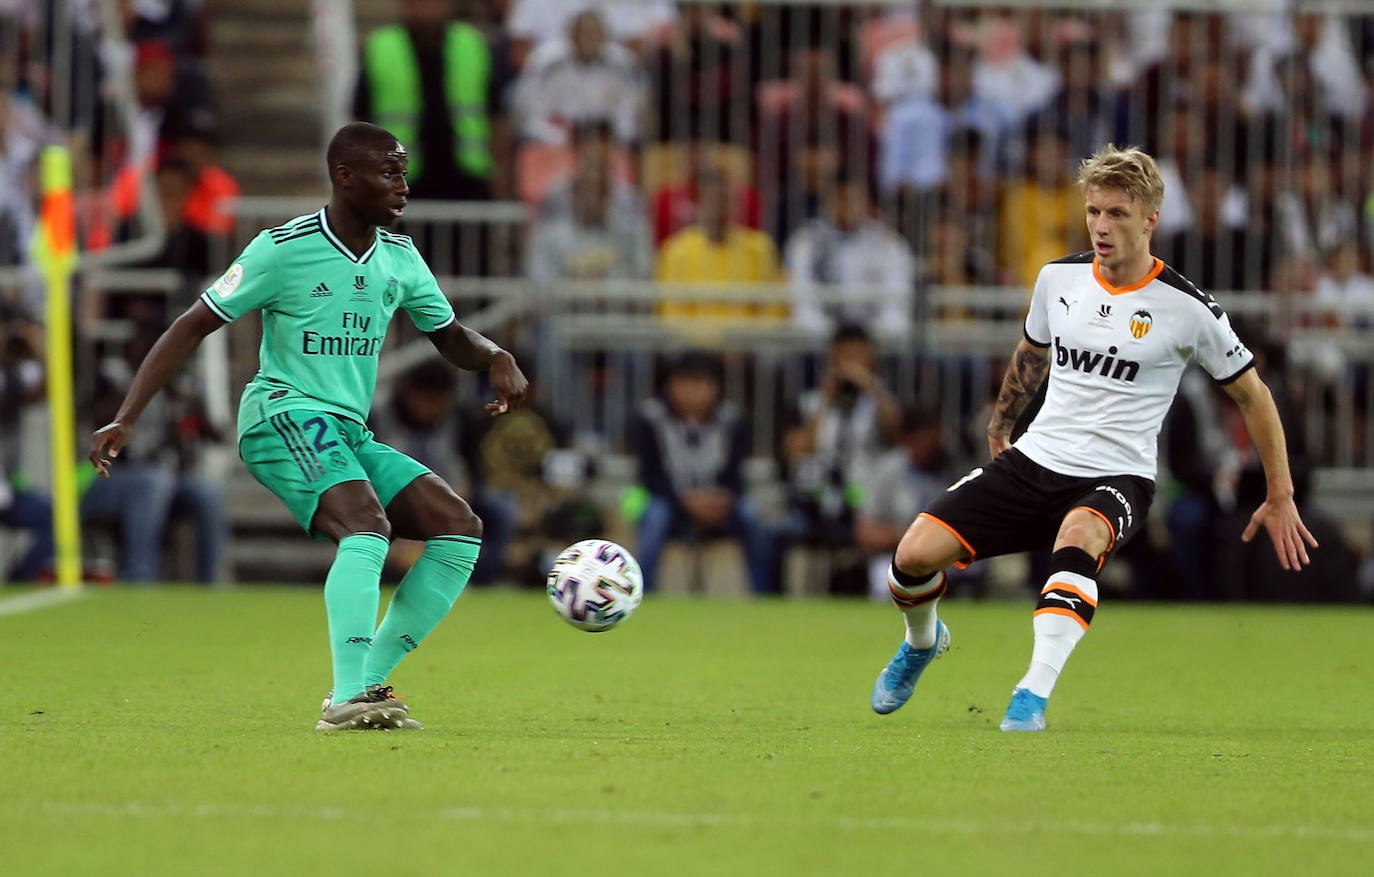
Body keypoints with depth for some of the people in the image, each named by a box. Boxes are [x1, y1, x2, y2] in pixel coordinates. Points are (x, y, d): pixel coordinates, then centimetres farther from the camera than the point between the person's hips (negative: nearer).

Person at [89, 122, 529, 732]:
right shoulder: (284, 248, -8)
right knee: (368, 524, -32)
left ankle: (369, 684, -7)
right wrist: (124, 420, -13)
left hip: (351, 436, 8)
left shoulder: (401, 258, 11)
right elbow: (192, 327, -6)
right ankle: (346, 699, -41)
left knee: (460, 528, -6)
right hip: (286, 417, -8)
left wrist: (497, 359, -3)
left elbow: (451, 337, 23)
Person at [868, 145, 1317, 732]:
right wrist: (999, 430, 33)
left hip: (1117, 479, -4)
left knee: (1077, 535, -41)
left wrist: (1280, 498, 7)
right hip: (1033, 463, 4)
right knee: (914, 556, -14)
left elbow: (1250, 393, 5)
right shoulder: (1058, 278, 4)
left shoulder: (1187, 308, -7)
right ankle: (922, 640, 21)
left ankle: (1034, 695, -45)